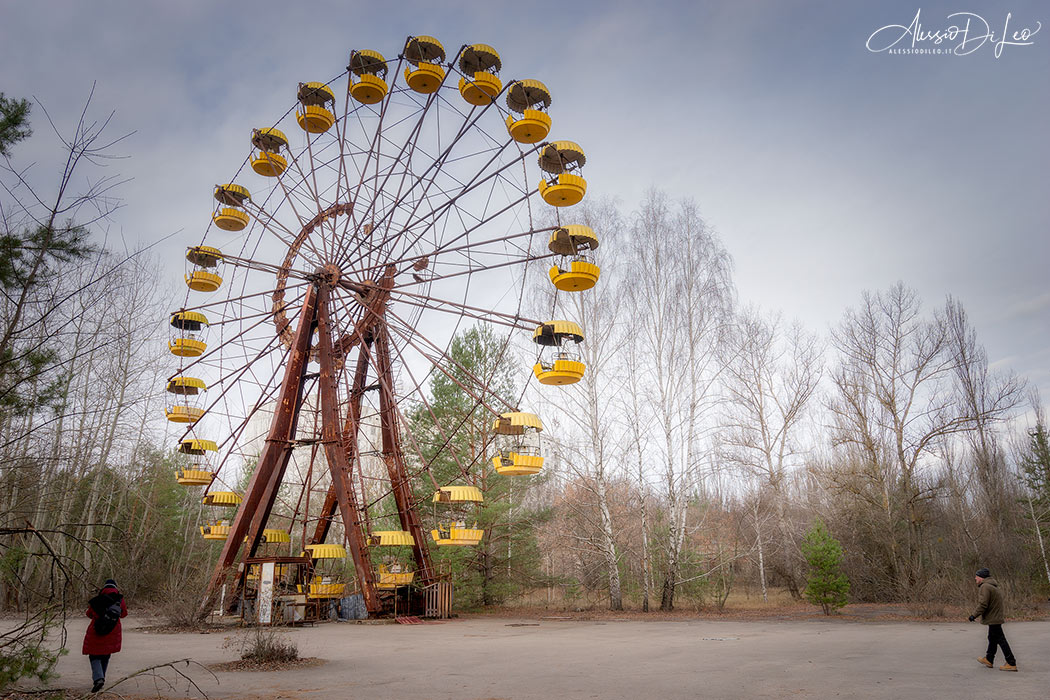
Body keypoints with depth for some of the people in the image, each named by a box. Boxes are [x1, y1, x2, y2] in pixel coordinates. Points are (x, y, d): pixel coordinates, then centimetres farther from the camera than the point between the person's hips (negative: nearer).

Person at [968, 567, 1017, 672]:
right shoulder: (993, 586, 12)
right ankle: (989, 660, 31)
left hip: (993, 618, -11)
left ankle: (1011, 664, 0)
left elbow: (983, 604, -24)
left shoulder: (985, 587, -20)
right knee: (992, 639, 19)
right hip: (997, 616, 11)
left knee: (1000, 640, -4)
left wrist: (974, 615, -16)